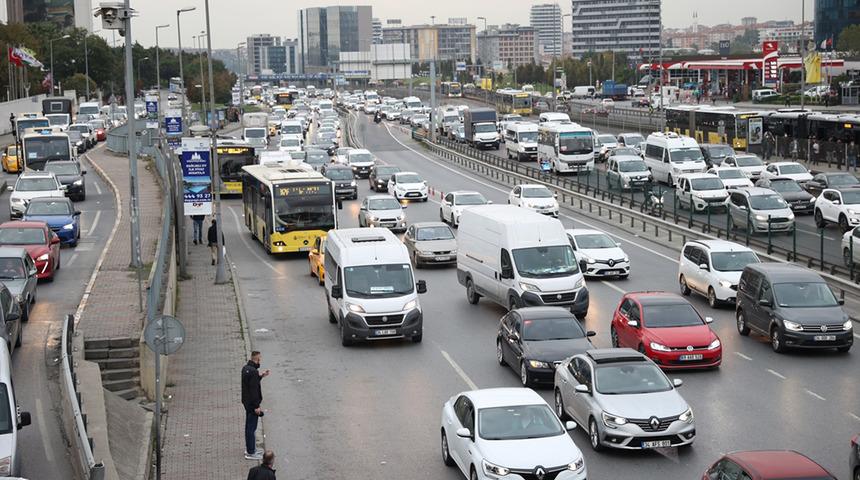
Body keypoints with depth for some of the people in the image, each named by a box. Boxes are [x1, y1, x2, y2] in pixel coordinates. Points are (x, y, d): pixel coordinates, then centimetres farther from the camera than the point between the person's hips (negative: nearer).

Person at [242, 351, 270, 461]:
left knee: (249, 426, 20)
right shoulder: (253, 371, -24)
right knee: (252, 427, -2)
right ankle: (251, 453, 4)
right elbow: (254, 390, -24)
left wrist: (260, 376, 14)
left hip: (246, 401, 10)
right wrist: (256, 406, -21)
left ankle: (249, 448, 32)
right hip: (252, 403, -10)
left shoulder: (246, 368, 6)